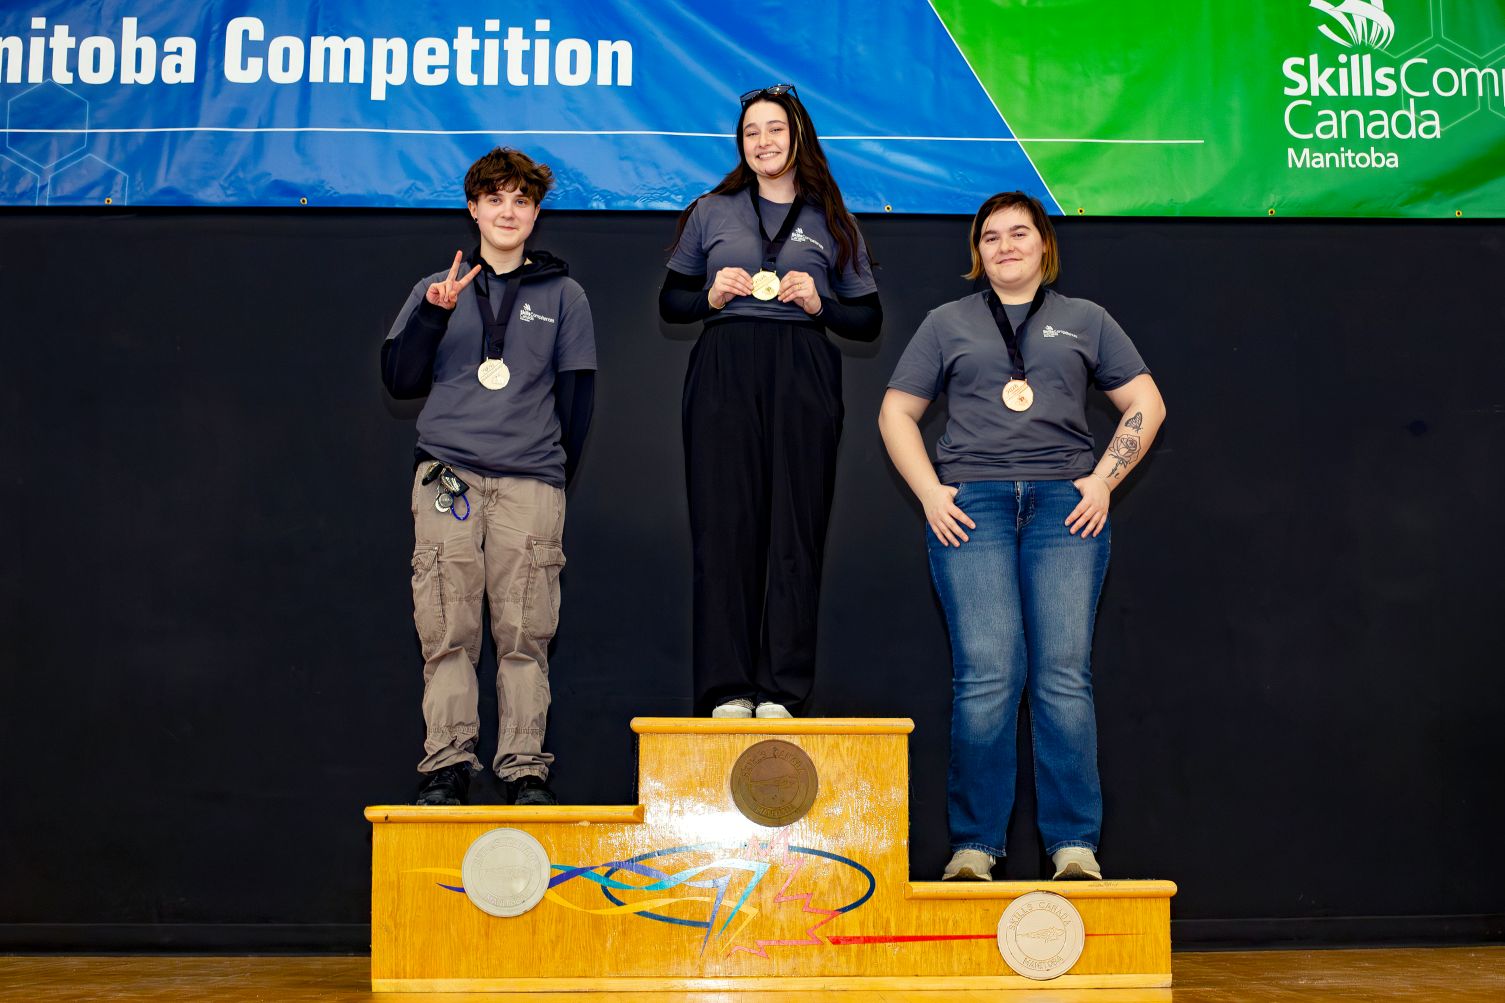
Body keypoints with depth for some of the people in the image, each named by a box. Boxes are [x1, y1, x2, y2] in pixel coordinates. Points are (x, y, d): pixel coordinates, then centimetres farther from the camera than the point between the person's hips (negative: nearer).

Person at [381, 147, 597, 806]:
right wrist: (433, 313, -2)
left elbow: (577, 392, 15)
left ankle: (524, 767, -2)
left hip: (530, 483, -1)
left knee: (524, 633, -6)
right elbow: (400, 381, 12)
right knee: (447, 631, -6)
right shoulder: (435, 290, 18)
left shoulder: (563, 295, 16)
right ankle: (447, 764, -2)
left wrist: (557, 471, 7)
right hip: (447, 475, 1)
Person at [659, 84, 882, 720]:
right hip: (723, 376, 0)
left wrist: (819, 303, -5)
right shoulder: (711, 212, 15)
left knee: (795, 532, -4)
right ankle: (727, 688, -1)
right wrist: (711, 295, -3)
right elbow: (670, 302, 17)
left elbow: (869, 321, 13)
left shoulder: (832, 224, 14)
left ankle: (781, 691, 0)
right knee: (724, 528, -5)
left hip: (803, 382, 0)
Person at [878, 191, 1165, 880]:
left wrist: (1104, 479, 4)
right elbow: (896, 413, 16)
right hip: (972, 507, 0)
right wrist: (930, 492, 2)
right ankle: (973, 845, -2)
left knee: (1064, 676, -7)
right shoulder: (948, 324, 18)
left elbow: (1146, 404, 17)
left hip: (1065, 507, 1)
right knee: (985, 678, -9)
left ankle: (1074, 844, -2)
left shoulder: (1084, 321, 19)